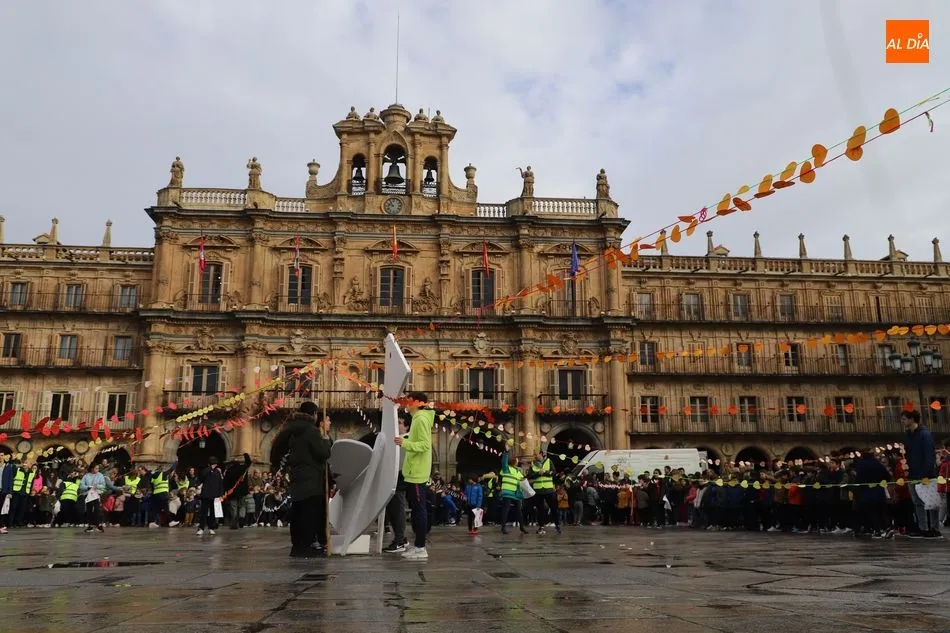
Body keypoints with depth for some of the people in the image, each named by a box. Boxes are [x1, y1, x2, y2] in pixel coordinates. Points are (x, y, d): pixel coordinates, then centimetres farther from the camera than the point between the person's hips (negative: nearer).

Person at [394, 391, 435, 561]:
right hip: (415, 472, 10)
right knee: (417, 509, 13)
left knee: (418, 509, -7)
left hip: (416, 473, -10)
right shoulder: (419, 418, 16)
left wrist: (405, 443, -30)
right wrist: (405, 441, 18)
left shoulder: (421, 419, -15)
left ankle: (420, 548, -4)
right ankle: (418, 544, 19)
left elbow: (425, 445, -23)